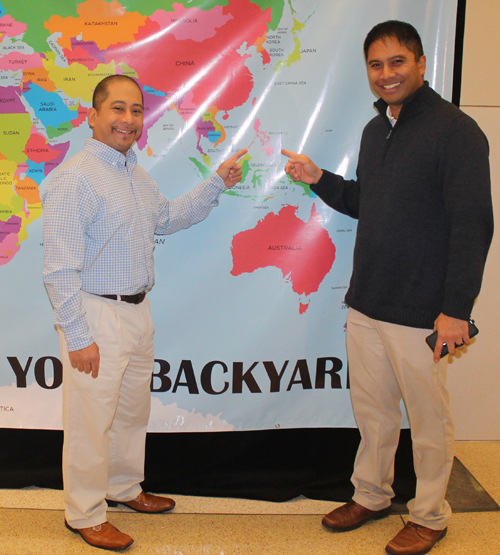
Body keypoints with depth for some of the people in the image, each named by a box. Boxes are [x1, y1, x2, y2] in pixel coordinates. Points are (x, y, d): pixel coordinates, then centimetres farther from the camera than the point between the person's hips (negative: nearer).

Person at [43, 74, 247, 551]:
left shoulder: (134, 173, 11)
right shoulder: (75, 178, -17)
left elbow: (169, 216, 26)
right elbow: (60, 269, -19)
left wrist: (217, 183, 17)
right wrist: (78, 337, -20)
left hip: (137, 310, 9)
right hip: (96, 315, -9)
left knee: (133, 408, 21)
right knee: (92, 418, 3)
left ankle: (124, 487, 41)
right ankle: (85, 514, 22)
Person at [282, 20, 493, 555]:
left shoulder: (454, 130, -12)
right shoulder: (375, 130, 13)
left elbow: (472, 225, -17)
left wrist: (456, 308, -20)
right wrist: (320, 180, 7)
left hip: (421, 311, -7)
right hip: (365, 303, 7)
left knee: (427, 417, 8)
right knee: (371, 409, 18)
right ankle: (371, 496, 37)